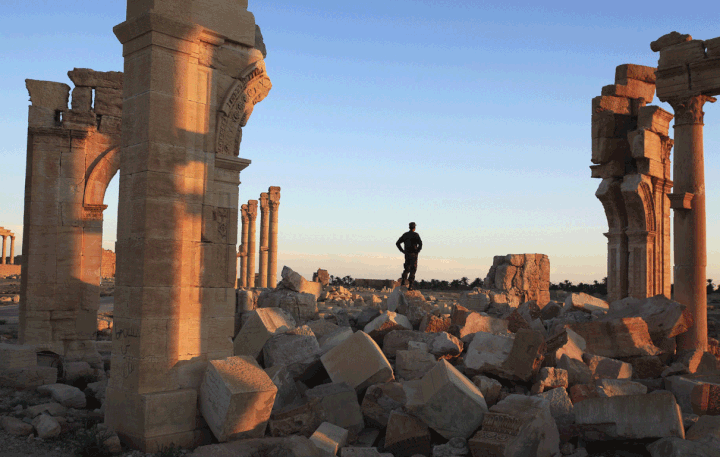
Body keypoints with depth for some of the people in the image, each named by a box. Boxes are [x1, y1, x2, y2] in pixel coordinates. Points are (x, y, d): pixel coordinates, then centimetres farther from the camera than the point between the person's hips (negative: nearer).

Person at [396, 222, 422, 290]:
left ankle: (403, 281, -3)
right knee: (412, 270, 1)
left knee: (407, 269, 20)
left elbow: (397, 243, 8)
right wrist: (417, 251, -9)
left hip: (407, 254, 4)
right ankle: (410, 286, -6)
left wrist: (403, 251, 10)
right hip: (413, 254, -4)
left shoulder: (405, 234, 9)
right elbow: (420, 243, -23)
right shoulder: (416, 235, -7)